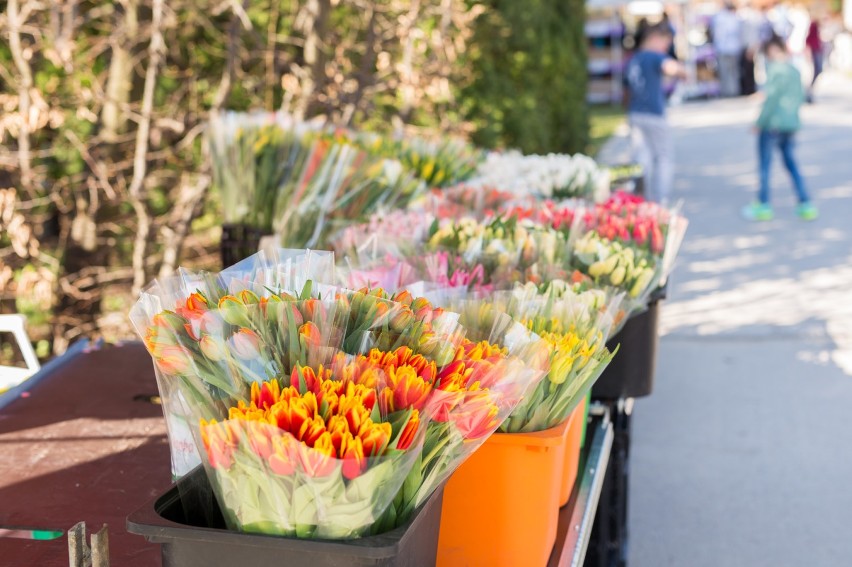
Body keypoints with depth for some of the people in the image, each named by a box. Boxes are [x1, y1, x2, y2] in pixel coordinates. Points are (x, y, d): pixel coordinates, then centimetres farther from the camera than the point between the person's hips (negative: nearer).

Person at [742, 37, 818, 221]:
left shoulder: (776, 70, -15)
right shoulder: (795, 71, 7)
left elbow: (771, 99, -17)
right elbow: (801, 96, 12)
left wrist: (759, 122, -11)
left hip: (772, 124, -7)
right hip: (791, 124, 7)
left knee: (765, 164, 6)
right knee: (791, 163, 15)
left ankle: (764, 206, 13)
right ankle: (805, 205, 13)